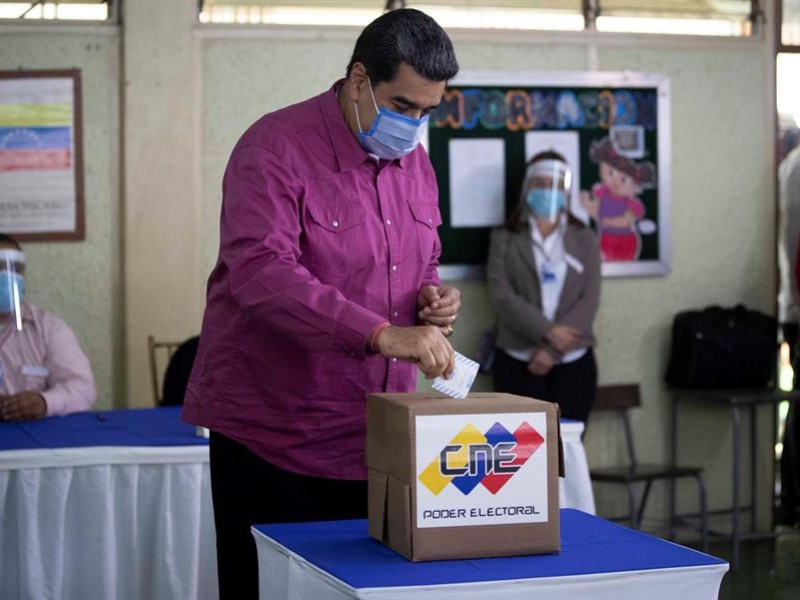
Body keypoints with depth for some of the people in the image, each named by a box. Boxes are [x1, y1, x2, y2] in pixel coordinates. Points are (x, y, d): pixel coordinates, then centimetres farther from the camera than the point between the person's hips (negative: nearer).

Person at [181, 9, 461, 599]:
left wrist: (435, 298, 0)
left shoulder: (414, 161, 11)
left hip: (375, 436, 6)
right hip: (273, 436, -6)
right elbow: (260, 270, -28)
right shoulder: (276, 148, -13)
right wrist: (383, 334, -36)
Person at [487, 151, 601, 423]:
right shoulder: (505, 238, 6)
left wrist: (552, 350, -11)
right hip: (518, 362, -2)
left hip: (573, 362, 2)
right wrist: (547, 332, -18)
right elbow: (501, 296, -6)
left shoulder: (584, 238, 10)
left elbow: (589, 299, 0)